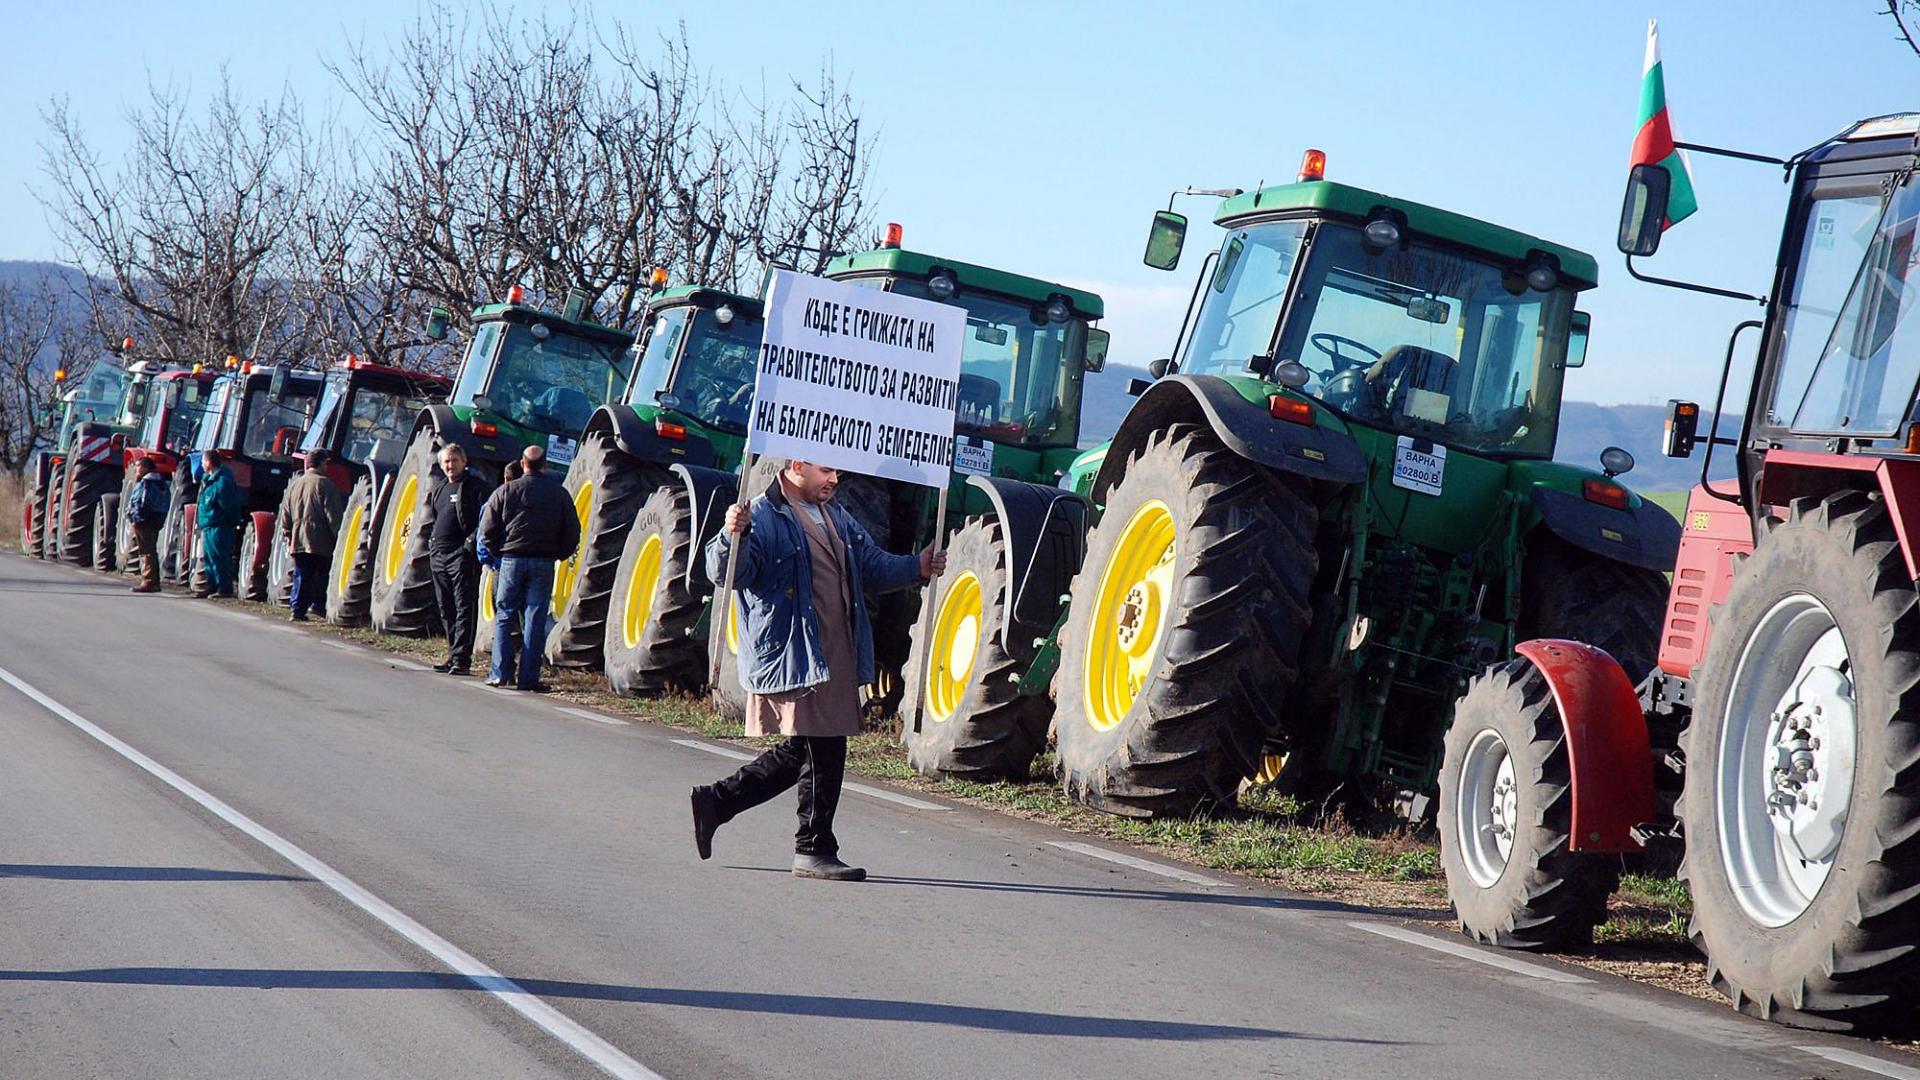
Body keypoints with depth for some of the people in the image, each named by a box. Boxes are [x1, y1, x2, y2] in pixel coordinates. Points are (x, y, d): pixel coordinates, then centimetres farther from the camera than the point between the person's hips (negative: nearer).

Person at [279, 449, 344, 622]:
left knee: (301, 577, 8)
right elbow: (333, 515, -12)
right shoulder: (324, 484, -8)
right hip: (320, 543, -5)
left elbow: (285, 515, 14)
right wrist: (339, 536, -7)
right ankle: (319, 606, -1)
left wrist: (288, 534, 22)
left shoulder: (294, 484, 10)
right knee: (322, 577, 3)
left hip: (298, 541, 5)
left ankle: (298, 611, 3)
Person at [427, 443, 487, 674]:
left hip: (462, 555, -8)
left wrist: (472, 543, -18)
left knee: (463, 608, -10)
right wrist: (431, 543, 16)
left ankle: (462, 658, -14)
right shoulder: (439, 489, 20)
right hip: (438, 555, 8)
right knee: (446, 609, 10)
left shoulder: (474, 486, -4)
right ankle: (453, 654, 17)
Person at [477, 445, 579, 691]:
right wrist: (558, 555, 15)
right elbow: (572, 532, 3)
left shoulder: (506, 491, 0)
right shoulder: (559, 493, 2)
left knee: (504, 616, 8)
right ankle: (528, 678, 0)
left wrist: (498, 553, 12)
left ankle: (500, 673, 1)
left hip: (511, 559, 0)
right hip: (544, 563, 0)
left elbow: (487, 530, -2)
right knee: (535, 620, 2)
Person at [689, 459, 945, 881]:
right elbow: (727, 572, -18)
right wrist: (733, 535, -37)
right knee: (824, 751, -4)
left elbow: (873, 566, 24)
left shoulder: (837, 517, 19)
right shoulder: (763, 516, -9)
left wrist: (917, 567, 8)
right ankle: (815, 850, 8)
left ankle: (716, 801, 25)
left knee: (801, 752, 14)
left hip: (836, 657, 9)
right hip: (792, 656, -9)